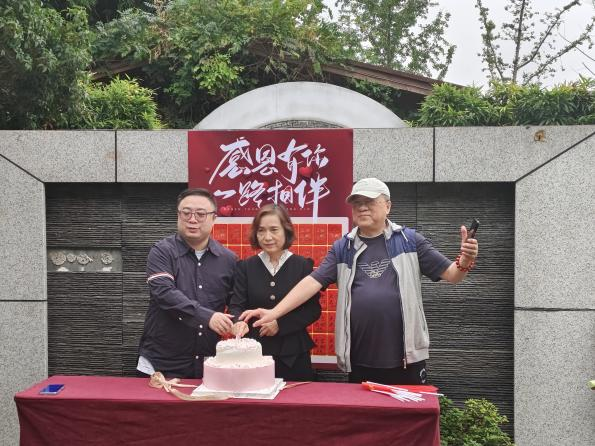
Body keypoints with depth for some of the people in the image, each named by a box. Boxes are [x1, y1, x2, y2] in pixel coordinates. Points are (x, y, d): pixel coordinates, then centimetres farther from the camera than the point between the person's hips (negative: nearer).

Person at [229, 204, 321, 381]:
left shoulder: (303, 265, 1)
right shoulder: (246, 266, 6)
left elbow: (313, 310, 0)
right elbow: (236, 305, 0)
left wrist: (281, 324, -12)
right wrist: (239, 322, -22)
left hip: (293, 355, -1)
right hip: (254, 352, 1)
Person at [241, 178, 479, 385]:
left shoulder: (410, 240, 2)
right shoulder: (343, 248, 6)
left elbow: (450, 274, 2)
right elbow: (313, 282, -2)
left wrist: (464, 263, -21)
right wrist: (274, 313, -13)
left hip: (405, 358, -1)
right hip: (360, 360, 2)